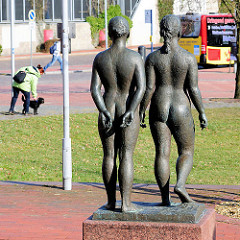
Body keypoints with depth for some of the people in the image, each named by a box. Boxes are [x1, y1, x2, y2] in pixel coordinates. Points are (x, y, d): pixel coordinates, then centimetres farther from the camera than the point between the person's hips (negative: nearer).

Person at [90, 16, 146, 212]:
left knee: (109, 155, 9)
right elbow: (141, 87, -17)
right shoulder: (135, 57, -8)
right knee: (127, 156, -1)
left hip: (107, 110, 2)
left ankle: (111, 201, 13)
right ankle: (126, 203, -3)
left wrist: (104, 112, -12)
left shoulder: (100, 58, 0)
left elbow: (94, 89, -7)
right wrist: (131, 111, -18)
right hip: (128, 110, -2)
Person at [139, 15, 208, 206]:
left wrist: (141, 111, 2)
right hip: (181, 110, -2)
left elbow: (149, 88, -7)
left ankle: (165, 198, 3)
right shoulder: (189, 57, -7)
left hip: (158, 110, 2)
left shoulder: (153, 58, -3)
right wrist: (202, 113, 0)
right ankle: (180, 184, -13)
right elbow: (193, 89, -8)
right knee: (187, 151, 12)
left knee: (162, 153, 5)